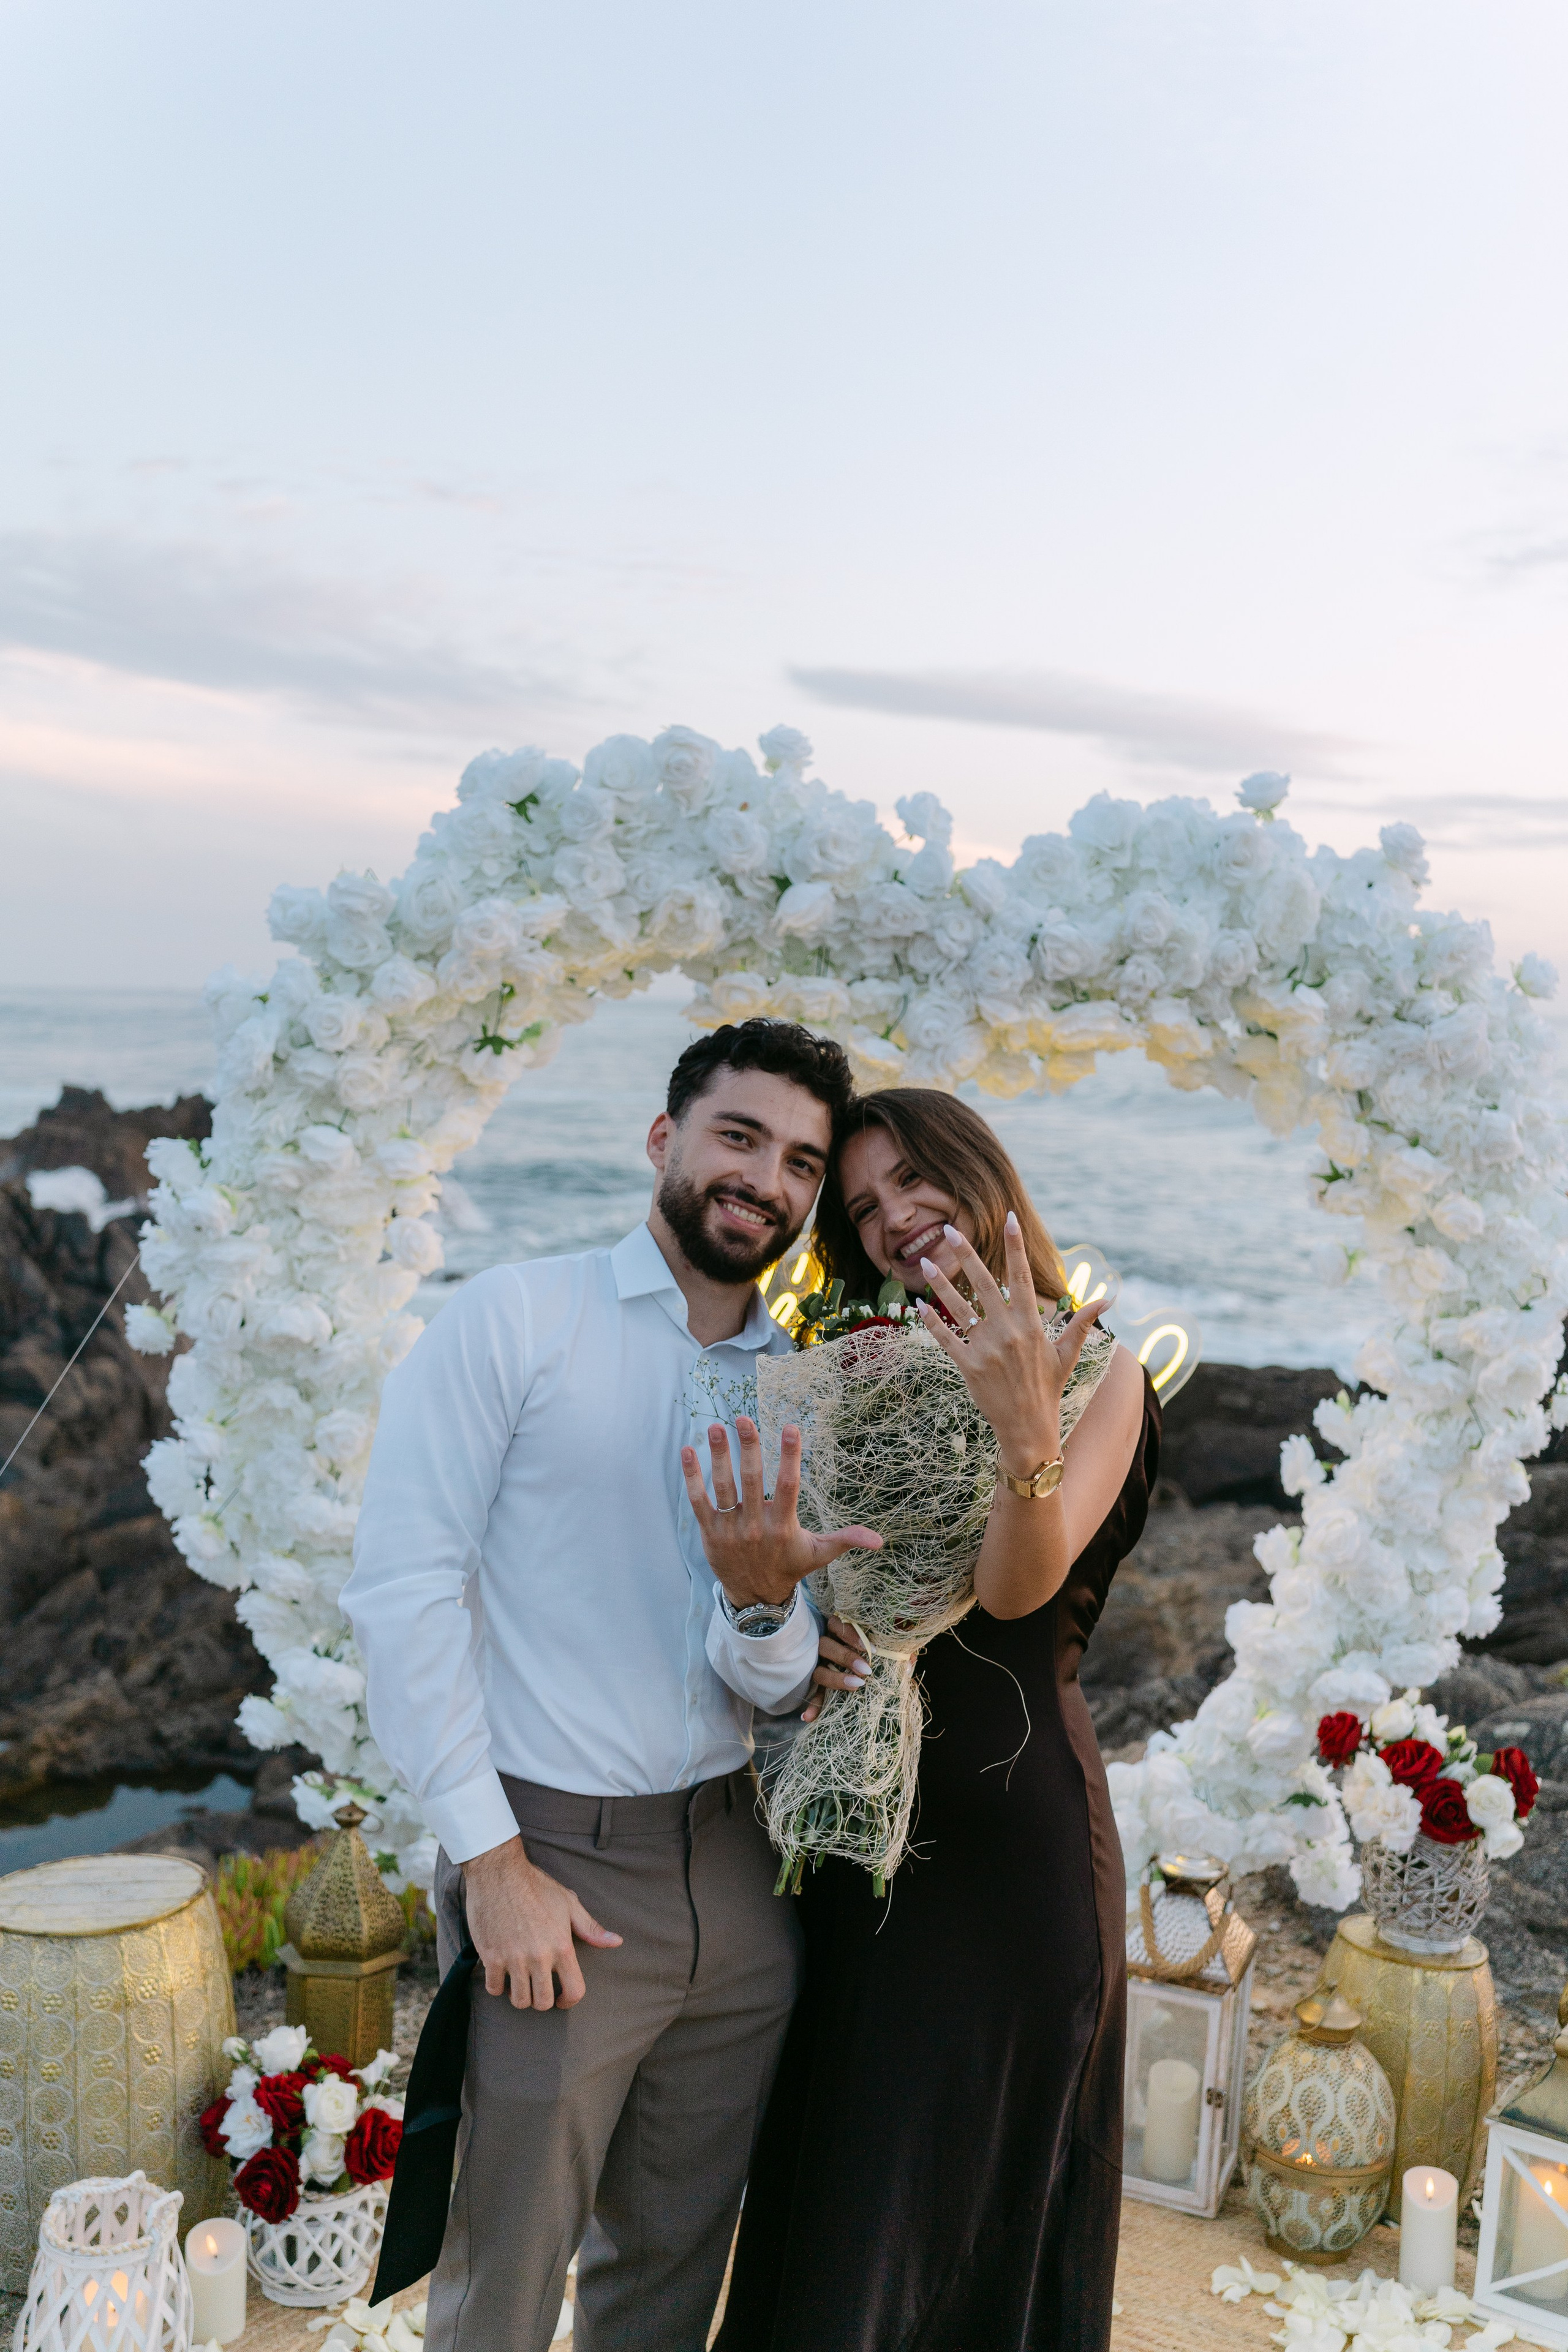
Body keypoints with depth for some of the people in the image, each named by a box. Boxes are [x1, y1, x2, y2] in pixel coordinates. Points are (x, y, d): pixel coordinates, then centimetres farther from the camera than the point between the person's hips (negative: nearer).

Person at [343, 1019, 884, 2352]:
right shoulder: (516, 1318, -7)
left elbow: (780, 1689, 4)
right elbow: (402, 1586, -12)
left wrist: (765, 1599, -20)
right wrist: (492, 1860, -14)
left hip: (736, 1875, 5)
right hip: (549, 1866, -5)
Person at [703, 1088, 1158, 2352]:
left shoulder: (1097, 1371, -6)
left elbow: (1017, 1586, -20)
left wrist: (1028, 1431, -39)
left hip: (1011, 1811, -4)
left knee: (971, 2190, 10)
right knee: (832, 2187, 13)